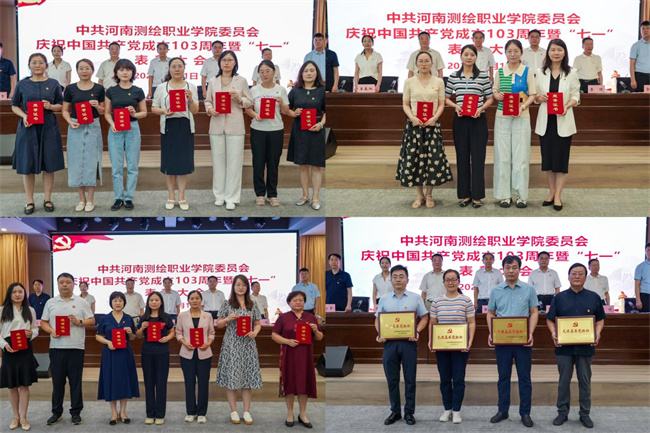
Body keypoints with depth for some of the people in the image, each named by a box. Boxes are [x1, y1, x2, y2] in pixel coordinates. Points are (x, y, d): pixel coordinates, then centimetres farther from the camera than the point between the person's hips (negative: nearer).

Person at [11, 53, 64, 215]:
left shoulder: (53, 84, 5)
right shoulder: (22, 84, 4)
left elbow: (61, 105, 8)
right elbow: (15, 106, 7)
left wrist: (51, 107, -13)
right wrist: (24, 115, -12)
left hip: (48, 128, 0)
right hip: (28, 127, 0)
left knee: (49, 164, 3)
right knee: (27, 165, 1)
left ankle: (48, 199, 15)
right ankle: (30, 201, 11)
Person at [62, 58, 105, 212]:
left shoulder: (99, 89, 2)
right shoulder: (70, 89, 3)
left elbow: (103, 112, 8)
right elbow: (65, 110, 6)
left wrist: (97, 106, -13)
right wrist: (70, 122, -12)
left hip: (93, 128, -1)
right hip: (76, 129, 1)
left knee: (91, 161, 0)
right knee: (77, 162, 2)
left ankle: (90, 199, 8)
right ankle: (81, 198, 13)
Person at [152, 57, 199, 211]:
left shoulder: (191, 87, 7)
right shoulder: (162, 87, 5)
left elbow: (195, 111, 5)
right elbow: (153, 108, 5)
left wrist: (190, 100, -14)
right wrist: (164, 111, -14)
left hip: (185, 127, 0)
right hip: (168, 126, 0)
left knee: (184, 162, 0)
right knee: (169, 162, 3)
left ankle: (181, 197, 9)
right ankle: (171, 197, 14)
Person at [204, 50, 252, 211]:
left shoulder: (241, 80, 5)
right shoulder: (213, 82, 10)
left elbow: (249, 102, 6)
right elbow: (207, 100, 12)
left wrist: (239, 99, -13)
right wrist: (209, 109, -8)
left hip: (235, 126, -2)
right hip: (217, 125, 2)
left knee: (234, 161, -2)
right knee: (218, 160, 5)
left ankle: (231, 198, 3)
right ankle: (220, 195, 16)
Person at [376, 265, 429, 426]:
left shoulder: (415, 298, 4)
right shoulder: (384, 299, 9)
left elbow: (424, 317, 6)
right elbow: (377, 319, 12)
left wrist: (417, 332, -10)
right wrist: (380, 334, -7)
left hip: (409, 342, -2)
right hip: (390, 342, 2)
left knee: (410, 379, 1)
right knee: (392, 379, 5)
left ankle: (409, 412, 9)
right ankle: (395, 411, 15)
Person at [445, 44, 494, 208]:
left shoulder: (483, 76, 0)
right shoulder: (453, 76, 4)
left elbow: (490, 98, 3)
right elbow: (446, 98, 10)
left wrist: (481, 108, -14)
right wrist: (456, 106, -8)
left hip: (478, 120, -2)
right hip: (460, 120, 2)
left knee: (478, 157, -1)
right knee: (462, 156, 5)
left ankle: (477, 195, 5)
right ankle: (464, 194, 13)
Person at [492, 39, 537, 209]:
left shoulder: (527, 72, 1)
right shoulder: (500, 72, 5)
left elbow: (532, 95, 2)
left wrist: (523, 106, -15)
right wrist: (497, 95, -10)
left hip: (521, 118, -2)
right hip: (502, 117, 2)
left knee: (521, 156, 0)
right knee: (502, 156, 2)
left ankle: (521, 194, 8)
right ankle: (504, 194, 10)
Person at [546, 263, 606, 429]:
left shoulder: (594, 298, 6)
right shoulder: (559, 298, 5)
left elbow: (600, 320, 10)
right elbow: (550, 319, 7)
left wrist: (597, 333, -9)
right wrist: (553, 333, -12)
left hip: (586, 347, 0)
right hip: (564, 347, 0)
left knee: (585, 381, 5)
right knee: (564, 381, 5)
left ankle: (585, 414, 14)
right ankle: (562, 412, 14)